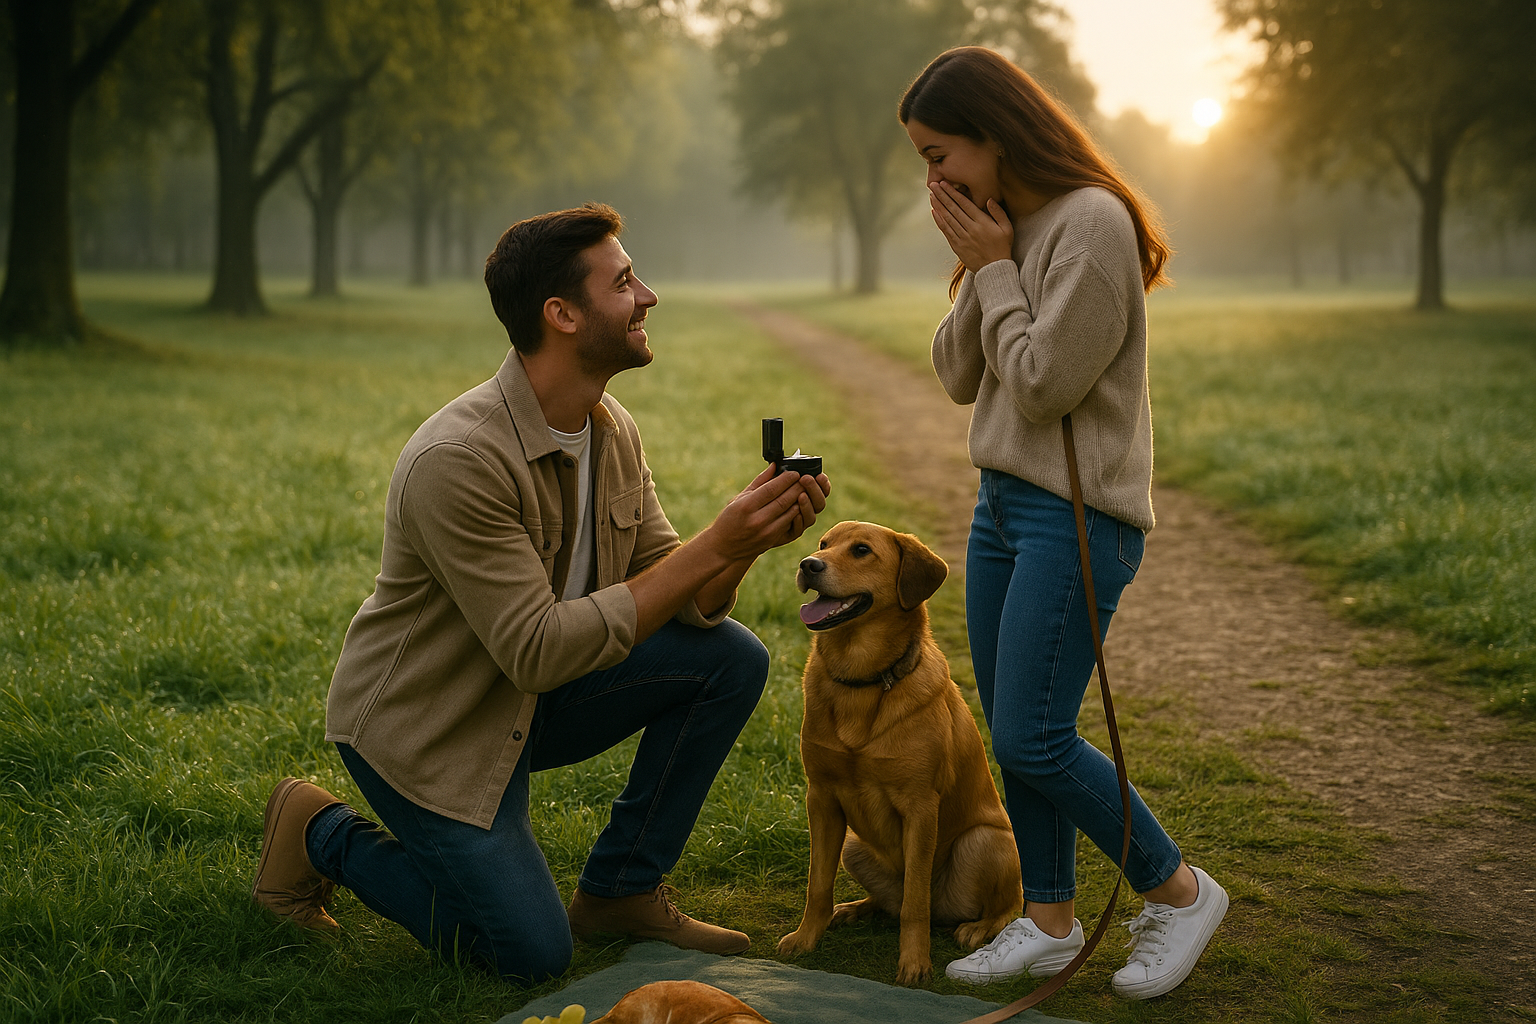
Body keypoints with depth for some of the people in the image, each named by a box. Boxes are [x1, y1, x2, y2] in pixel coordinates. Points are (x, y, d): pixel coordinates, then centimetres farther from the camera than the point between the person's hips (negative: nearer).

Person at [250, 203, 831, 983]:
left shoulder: (613, 430, -3)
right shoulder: (457, 458, -30)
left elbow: (685, 605, -1)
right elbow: (538, 651, -33)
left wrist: (750, 541, -23)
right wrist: (712, 547, -33)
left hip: (536, 701, 8)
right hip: (425, 725, -7)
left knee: (731, 657, -9)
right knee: (533, 954, -9)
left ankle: (621, 888, 6)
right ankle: (323, 837, 12)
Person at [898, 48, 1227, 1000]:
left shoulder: (1092, 223, -15)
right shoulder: (1008, 228, 12)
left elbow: (1044, 384, -19)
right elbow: (960, 378, 10)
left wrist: (995, 268, -11)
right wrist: (979, 269, -3)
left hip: (1077, 516, -9)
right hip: (1003, 504, 9)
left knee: (1031, 739, -9)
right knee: (1012, 735, 10)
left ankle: (1180, 890, 9)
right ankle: (1050, 923, 22)